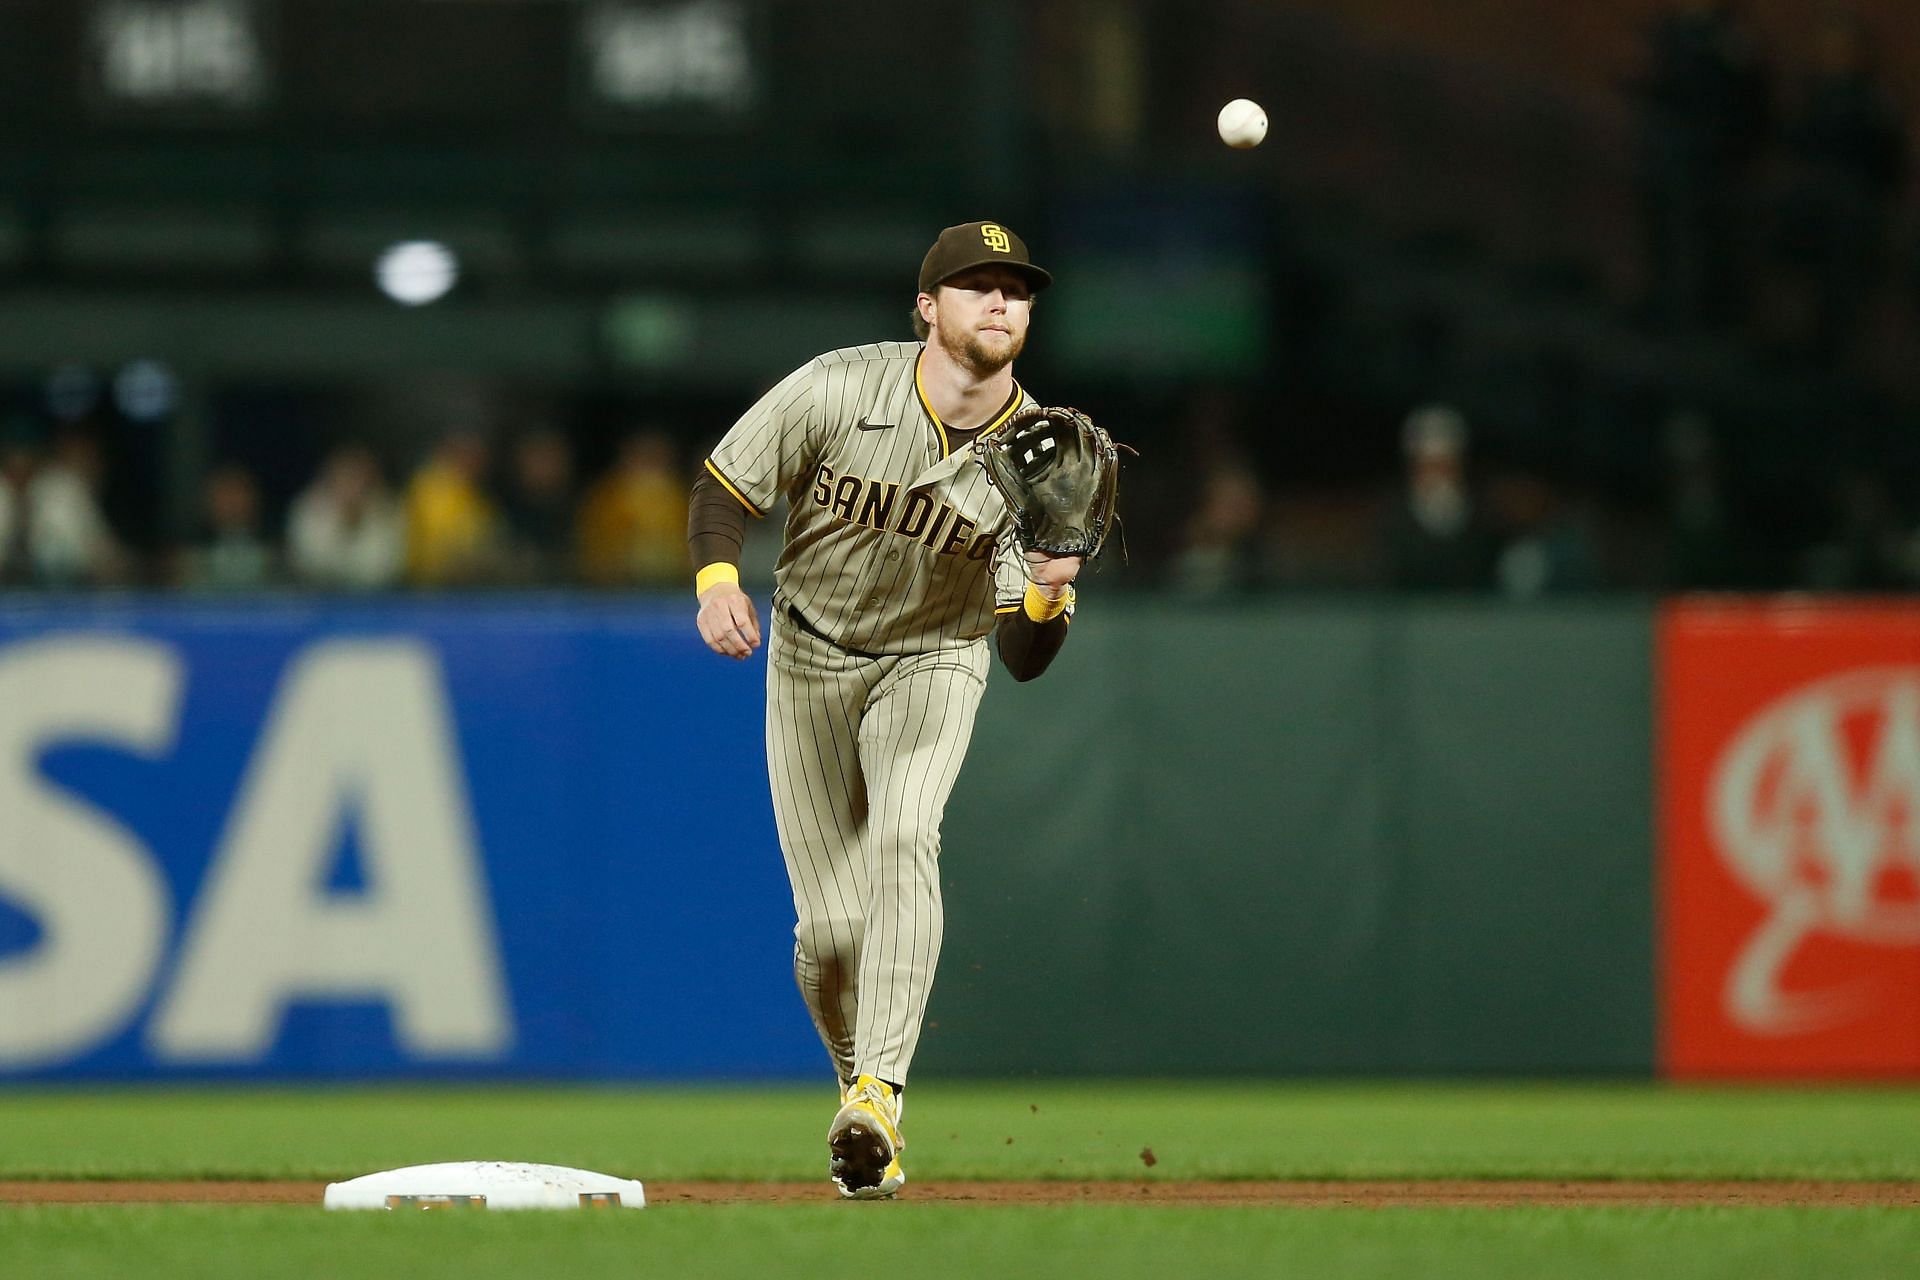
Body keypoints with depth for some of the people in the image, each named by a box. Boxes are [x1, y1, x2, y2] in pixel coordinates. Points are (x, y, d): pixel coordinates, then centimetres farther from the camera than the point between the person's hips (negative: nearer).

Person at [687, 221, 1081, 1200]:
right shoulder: (839, 391, -21)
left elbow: (1025, 659, -19)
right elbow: (722, 488, -9)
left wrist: (1050, 593, -41)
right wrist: (717, 578, -28)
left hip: (934, 660, 0)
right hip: (811, 655, 0)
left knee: (904, 838, -29)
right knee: (831, 922, -5)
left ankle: (877, 1099, -36)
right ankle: (856, 1081, 24)